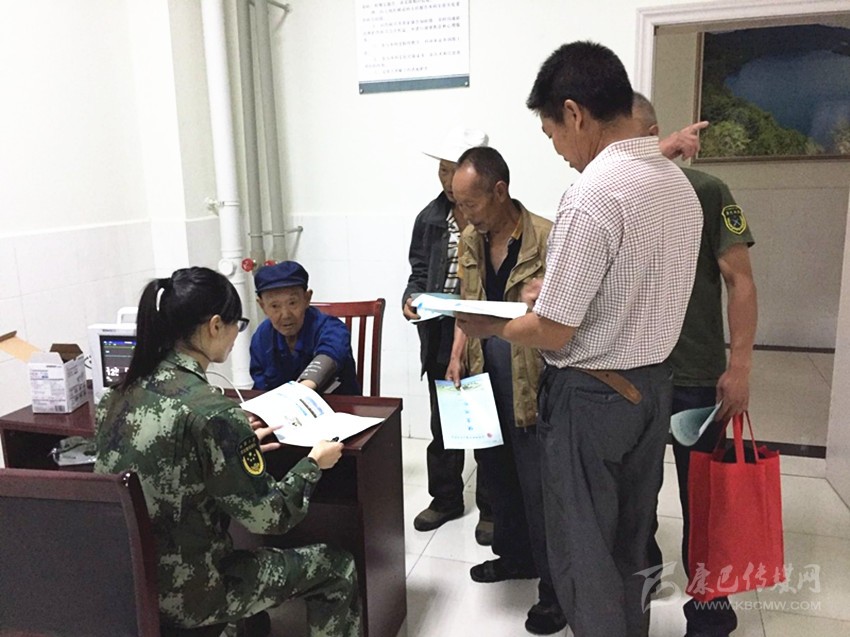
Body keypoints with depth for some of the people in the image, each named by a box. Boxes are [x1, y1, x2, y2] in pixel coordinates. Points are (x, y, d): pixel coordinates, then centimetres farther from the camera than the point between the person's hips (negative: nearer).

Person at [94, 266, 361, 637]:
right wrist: (313, 463, -3)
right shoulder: (211, 411, -26)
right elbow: (268, 518, -19)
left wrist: (243, 446, 14)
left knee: (246, 543, 33)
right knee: (337, 569, 9)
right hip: (182, 592, -8)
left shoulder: (123, 391, -2)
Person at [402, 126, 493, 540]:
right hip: (440, 339, 5)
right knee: (442, 424, 17)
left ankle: (491, 507, 27)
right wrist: (411, 299, -7)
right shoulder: (430, 218, 5)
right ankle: (446, 498, 35)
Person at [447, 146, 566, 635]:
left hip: (531, 379, -7)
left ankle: (555, 588, 21)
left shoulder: (547, 238, -15)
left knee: (538, 483, 2)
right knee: (495, 471, 20)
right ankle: (516, 554, 42)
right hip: (484, 375, 7)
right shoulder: (470, 241, 7)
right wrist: (458, 355, 5)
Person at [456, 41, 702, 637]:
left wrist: (487, 327, -4)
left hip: (593, 396, -8)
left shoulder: (593, 194, -24)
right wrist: (561, 289, 15)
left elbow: (553, 333, -21)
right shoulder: (678, 182, 4)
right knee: (631, 543, 24)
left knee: (583, 551, 11)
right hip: (654, 385, 9)